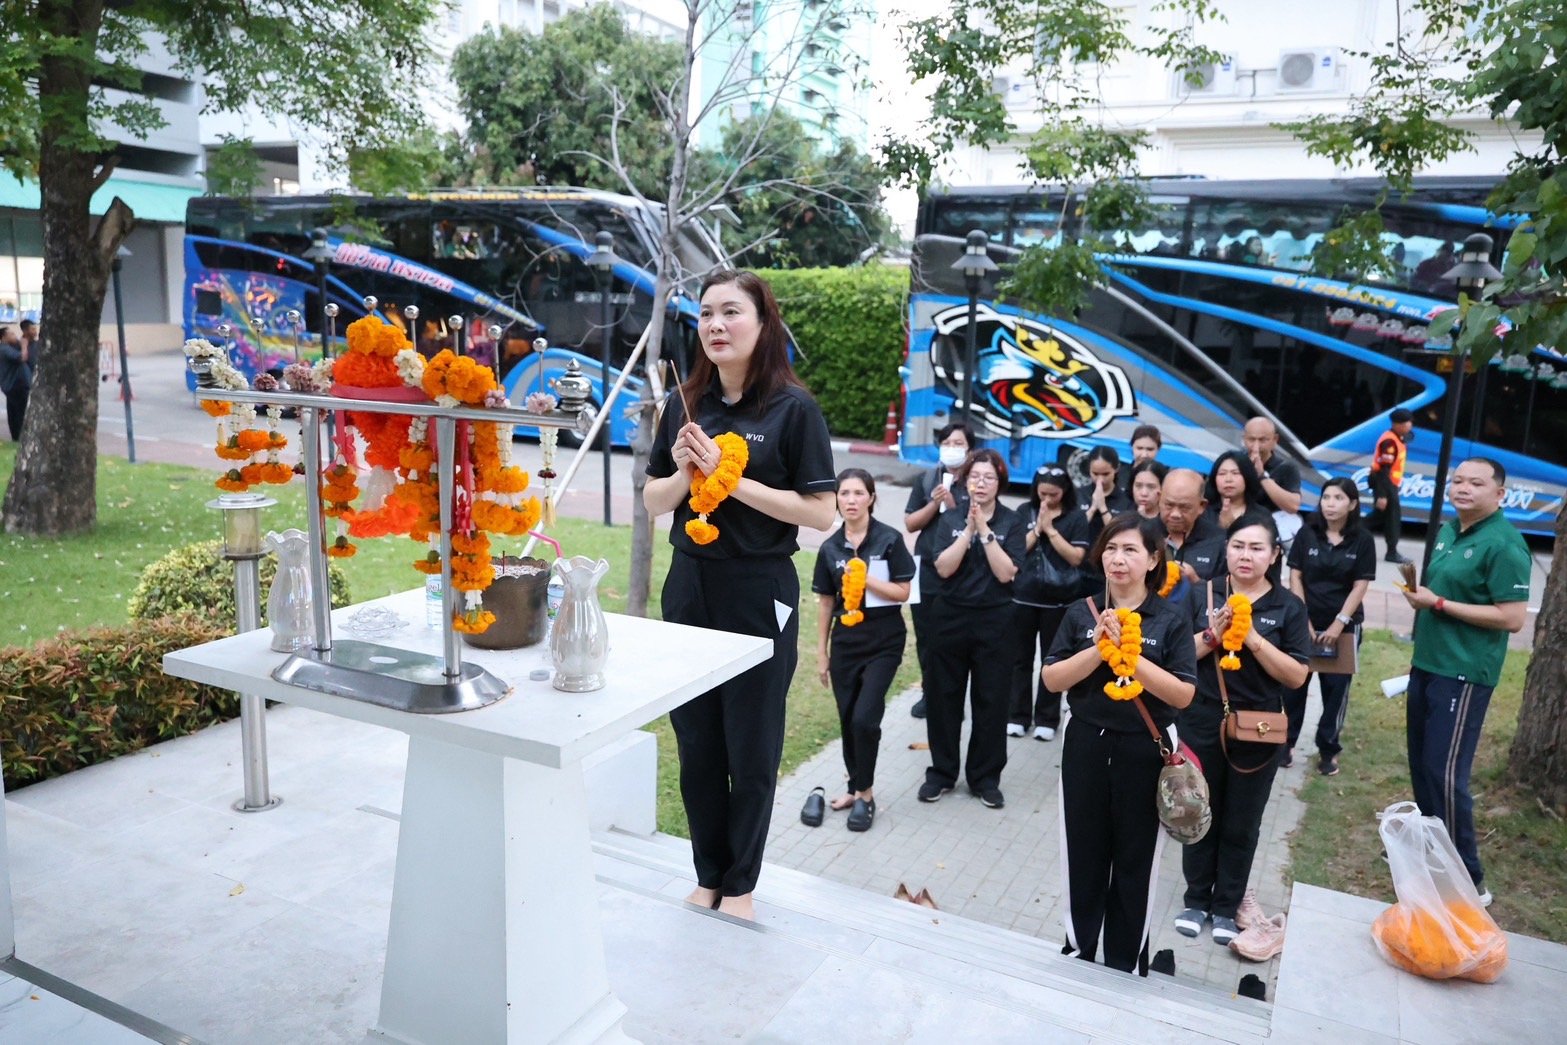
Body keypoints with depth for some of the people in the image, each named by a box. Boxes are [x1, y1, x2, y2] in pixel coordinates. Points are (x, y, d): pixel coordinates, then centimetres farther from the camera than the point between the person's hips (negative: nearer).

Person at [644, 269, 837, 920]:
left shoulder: (793, 408, -8)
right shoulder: (686, 404, 5)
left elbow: (821, 512, -13)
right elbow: (653, 501, 9)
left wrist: (733, 478, -18)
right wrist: (685, 473, -12)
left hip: (759, 596, -4)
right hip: (690, 589, 4)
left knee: (751, 750, 9)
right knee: (696, 745, 13)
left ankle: (740, 884, 28)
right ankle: (708, 874, 32)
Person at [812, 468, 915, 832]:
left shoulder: (889, 540, -7)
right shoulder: (830, 548, 3)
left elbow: (902, 592, -7)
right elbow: (826, 604, 8)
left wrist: (865, 579, -19)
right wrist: (821, 652, 9)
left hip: (883, 642, -4)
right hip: (845, 642, 4)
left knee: (865, 717, -11)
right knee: (848, 720, 9)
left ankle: (865, 793, 7)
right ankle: (856, 787, 27)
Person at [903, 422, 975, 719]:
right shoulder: (926, 481, 8)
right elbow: (910, 524, 5)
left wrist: (953, 505, -15)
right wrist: (934, 503, -9)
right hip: (925, 571, 4)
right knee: (925, 636, 12)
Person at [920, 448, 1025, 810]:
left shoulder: (1011, 522, -1)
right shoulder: (951, 519, 2)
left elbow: (1005, 573, -12)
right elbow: (943, 568, -10)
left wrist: (985, 530, -16)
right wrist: (969, 530, -17)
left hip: (994, 622, -1)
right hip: (952, 617, 1)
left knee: (991, 701, 5)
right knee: (944, 697, 7)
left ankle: (985, 777, 19)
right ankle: (941, 771, 21)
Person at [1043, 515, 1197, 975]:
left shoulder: (1171, 620, -6)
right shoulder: (1081, 613, 0)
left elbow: (1182, 694, -13)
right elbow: (1052, 678, -5)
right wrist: (1099, 649, -18)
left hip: (1146, 751, -2)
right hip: (1086, 745, 2)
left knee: (1135, 860, 11)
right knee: (1083, 854, 13)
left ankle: (1126, 964, 29)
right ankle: (1078, 950, 33)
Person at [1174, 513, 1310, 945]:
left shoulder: (1289, 608, -3)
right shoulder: (1202, 596, -2)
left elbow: (1297, 676, -9)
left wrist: (1253, 638, -20)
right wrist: (1212, 636, -19)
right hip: (1201, 724, 1)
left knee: (1241, 825, 12)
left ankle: (1227, 906, 28)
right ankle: (1196, 899, 28)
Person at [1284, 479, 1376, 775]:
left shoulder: (1362, 540, -4)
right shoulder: (1307, 533, -2)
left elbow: (1360, 586, -6)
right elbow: (1295, 577, -2)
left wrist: (1339, 623, -12)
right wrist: (1302, 620, -8)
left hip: (1344, 625, -1)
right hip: (1304, 621, 1)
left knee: (1336, 688, 6)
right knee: (1294, 683, 6)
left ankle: (1328, 749, 16)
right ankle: (1286, 741, 18)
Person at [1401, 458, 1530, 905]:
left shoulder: (1504, 544, -16)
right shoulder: (1447, 531, 11)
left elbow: (1512, 618, -20)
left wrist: (1439, 603, -18)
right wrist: (1418, 592, 7)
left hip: (1464, 673, -9)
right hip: (1427, 664, 9)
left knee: (1445, 773, -7)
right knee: (1421, 764, 17)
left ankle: (1468, 880, 5)